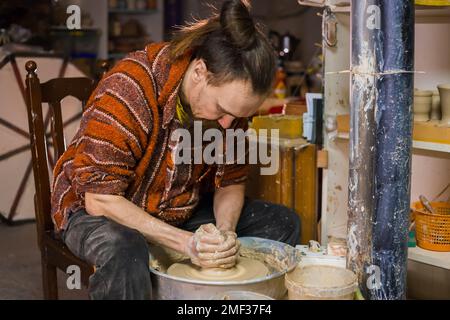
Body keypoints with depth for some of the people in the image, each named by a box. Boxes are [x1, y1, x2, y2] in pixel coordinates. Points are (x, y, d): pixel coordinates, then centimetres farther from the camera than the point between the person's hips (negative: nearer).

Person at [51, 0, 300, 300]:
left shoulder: (230, 95, -12)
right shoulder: (130, 88, -30)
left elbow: (231, 181, -1)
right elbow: (99, 198, -28)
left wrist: (225, 232, -22)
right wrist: (186, 242, -33)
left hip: (182, 211, 6)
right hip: (97, 209, -5)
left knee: (283, 222, -4)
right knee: (123, 251, -41)